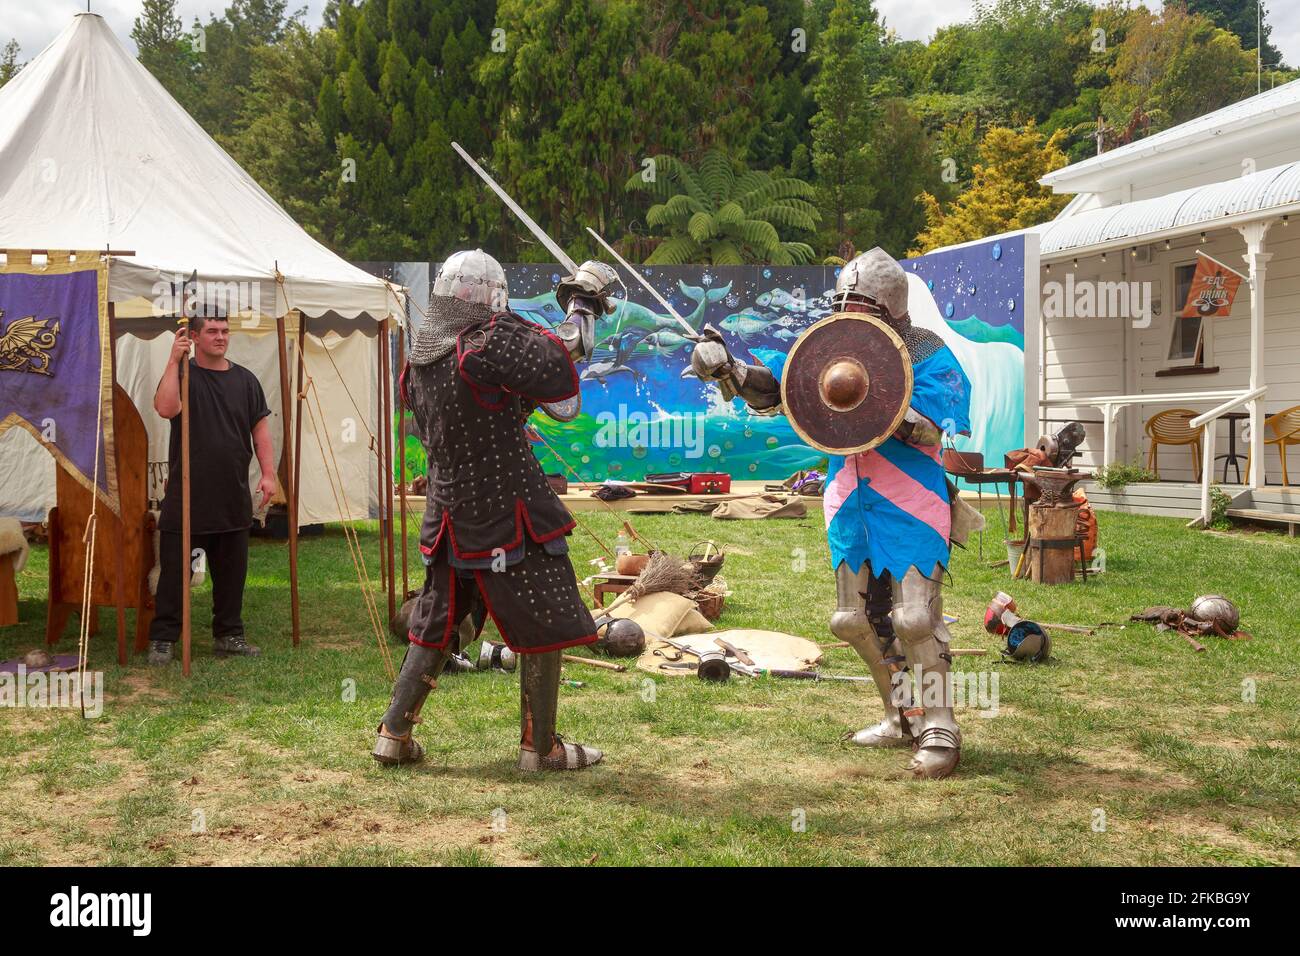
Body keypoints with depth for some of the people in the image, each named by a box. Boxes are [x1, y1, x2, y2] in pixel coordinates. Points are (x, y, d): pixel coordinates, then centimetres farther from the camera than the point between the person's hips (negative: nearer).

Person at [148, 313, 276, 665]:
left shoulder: (245, 380, 11)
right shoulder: (182, 373, -1)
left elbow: (260, 428, 11)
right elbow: (165, 408, -21)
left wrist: (268, 473, 2)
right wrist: (174, 361, -23)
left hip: (233, 499, 4)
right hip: (186, 497, -4)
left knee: (232, 570, 11)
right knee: (175, 570, -1)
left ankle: (228, 635, 22)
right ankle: (162, 639, 6)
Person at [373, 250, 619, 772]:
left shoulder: (417, 360, 7)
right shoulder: (491, 341, -17)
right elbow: (563, 355, -18)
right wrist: (583, 303, -1)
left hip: (448, 517, 7)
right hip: (507, 516, -7)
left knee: (436, 628, 18)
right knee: (544, 628, 5)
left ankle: (394, 734, 19)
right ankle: (539, 745, 12)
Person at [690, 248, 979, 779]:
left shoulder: (928, 355, -8)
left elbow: (931, 427, -20)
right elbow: (769, 385, 4)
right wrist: (725, 368, -13)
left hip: (911, 507, -6)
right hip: (850, 506, 6)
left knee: (915, 617, -12)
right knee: (860, 619, 11)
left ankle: (939, 731, 0)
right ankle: (904, 718, 27)